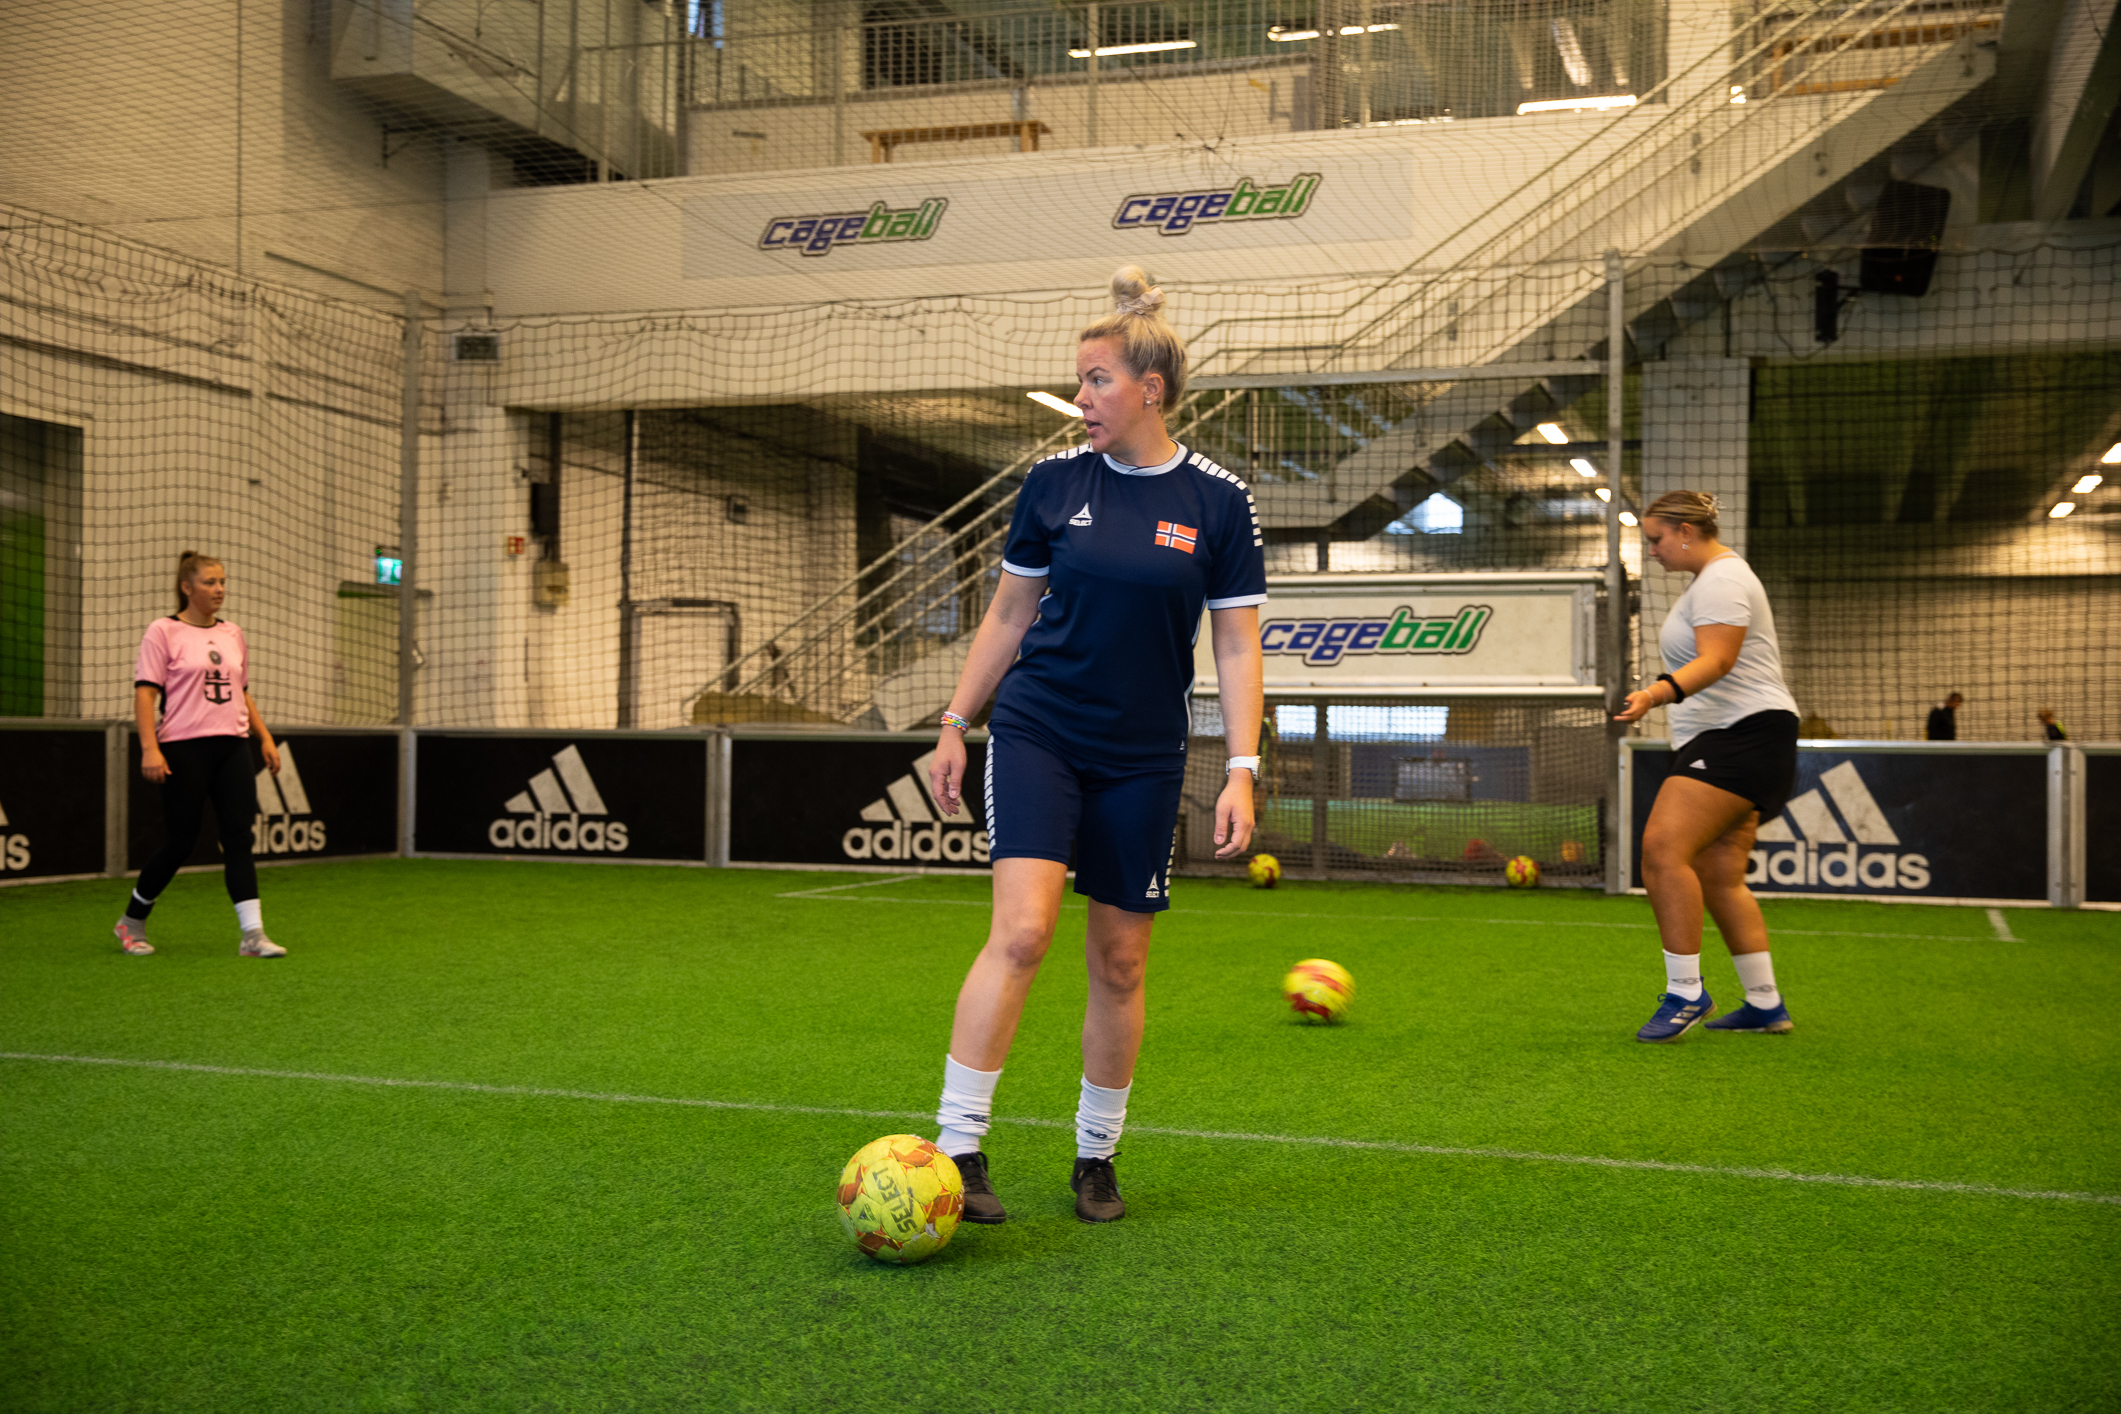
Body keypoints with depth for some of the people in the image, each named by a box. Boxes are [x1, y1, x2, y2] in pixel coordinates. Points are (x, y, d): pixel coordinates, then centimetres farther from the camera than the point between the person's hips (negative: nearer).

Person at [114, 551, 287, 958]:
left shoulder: (233, 634, 15)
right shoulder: (163, 632, -3)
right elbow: (145, 693, -9)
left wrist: (265, 737, 15)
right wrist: (150, 748, -19)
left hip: (232, 748, 5)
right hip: (184, 749, -5)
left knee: (240, 839, -4)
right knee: (179, 845, 0)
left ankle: (253, 934, -6)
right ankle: (131, 923, 23)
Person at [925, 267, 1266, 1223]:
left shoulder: (1218, 502, -1)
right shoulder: (1054, 484, 2)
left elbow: (1236, 647, 0)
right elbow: (1008, 615, 10)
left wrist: (1241, 770, -8)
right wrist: (955, 725, 8)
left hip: (1142, 759, 1)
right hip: (1036, 733, 0)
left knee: (1121, 963, 6)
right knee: (1022, 930, -17)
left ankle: (1096, 1159, 23)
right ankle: (956, 1150, -13)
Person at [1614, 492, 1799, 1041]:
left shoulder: (1721, 579, -10)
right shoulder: (1714, 577, 23)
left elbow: (1716, 660, -26)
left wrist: (1660, 691, -41)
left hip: (1744, 734, -11)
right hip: (1719, 741, 11)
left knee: (1663, 847, -21)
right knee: (1720, 879, 8)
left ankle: (1685, 992, -18)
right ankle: (1765, 1005, 13)